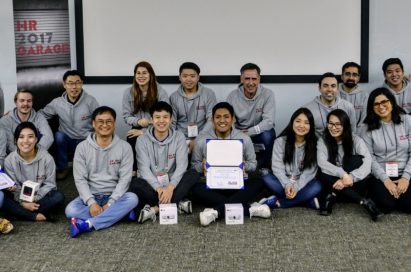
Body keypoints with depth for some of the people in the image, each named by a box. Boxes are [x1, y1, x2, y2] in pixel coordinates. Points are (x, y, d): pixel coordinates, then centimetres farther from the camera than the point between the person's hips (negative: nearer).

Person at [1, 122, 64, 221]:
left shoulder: (47, 158, -16)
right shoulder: (10, 160, -11)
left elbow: (49, 183, -9)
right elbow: (13, 187, -9)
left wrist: (36, 198, -23)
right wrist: (22, 202, -25)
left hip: (41, 196, -1)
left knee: (59, 196, -30)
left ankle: (23, 213, -25)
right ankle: (36, 216, -29)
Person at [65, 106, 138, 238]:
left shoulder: (124, 147, -3)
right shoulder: (82, 147, -2)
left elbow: (124, 178, -7)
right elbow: (80, 179, -6)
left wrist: (110, 203, -18)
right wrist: (91, 202, -20)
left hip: (114, 196, 0)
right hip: (90, 196, 1)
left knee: (132, 198, -31)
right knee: (70, 210, -28)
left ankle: (87, 224, -34)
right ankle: (119, 213, -23)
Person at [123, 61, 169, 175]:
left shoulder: (160, 92, -4)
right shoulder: (128, 92, 5)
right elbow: (126, 116, 6)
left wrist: (144, 131, -14)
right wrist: (138, 121, -18)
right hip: (137, 130, 2)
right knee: (132, 142, -30)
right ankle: (133, 172, -17)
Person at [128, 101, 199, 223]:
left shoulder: (179, 137, -1)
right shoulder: (142, 140, -3)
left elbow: (181, 166, -11)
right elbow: (144, 169, -12)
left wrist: (171, 187, -28)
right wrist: (158, 188, -29)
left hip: (172, 184, 1)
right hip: (152, 185, -1)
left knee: (193, 174, -26)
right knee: (135, 184, -31)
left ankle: (155, 208, -30)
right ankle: (177, 203, -30)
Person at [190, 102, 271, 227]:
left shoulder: (244, 138, 1)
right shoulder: (202, 139, 0)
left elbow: (253, 163, 9)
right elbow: (194, 165, 9)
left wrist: (244, 166, -14)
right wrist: (203, 166, -15)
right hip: (212, 185, 0)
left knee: (257, 182, -29)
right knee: (196, 189, -33)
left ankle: (217, 211, -39)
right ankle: (248, 209, -35)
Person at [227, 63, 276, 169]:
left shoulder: (268, 94, -14)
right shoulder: (233, 96, -8)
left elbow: (269, 121, -23)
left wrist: (249, 132, -34)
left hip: (260, 132, -1)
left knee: (268, 135, -34)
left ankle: (264, 168, -9)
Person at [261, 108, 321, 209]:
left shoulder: (314, 144, -6)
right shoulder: (280, 141, -5)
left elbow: (309, 171, -11)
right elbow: (277, 167, -11)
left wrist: (296, 188, -24)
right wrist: (287, 185, -26)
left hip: (302, 184, 0)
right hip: (284, 182, 1)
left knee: (316, 186, -32)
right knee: (267, 179, -29)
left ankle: (277, 202, -26)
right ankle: (308, 200, -25)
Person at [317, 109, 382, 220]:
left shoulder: (356, 140, -7)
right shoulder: (323, 141, -4)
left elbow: (367, 164, -21)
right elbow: (322, 163, -21)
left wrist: (349, 178, -37)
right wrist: (343, 174, -36)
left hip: (353, 185, 0)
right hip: (334, 181, 1)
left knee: (357, 159, -26)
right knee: (324, 176, -33)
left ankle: (332, 196, -22)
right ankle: (364, 201, -30)